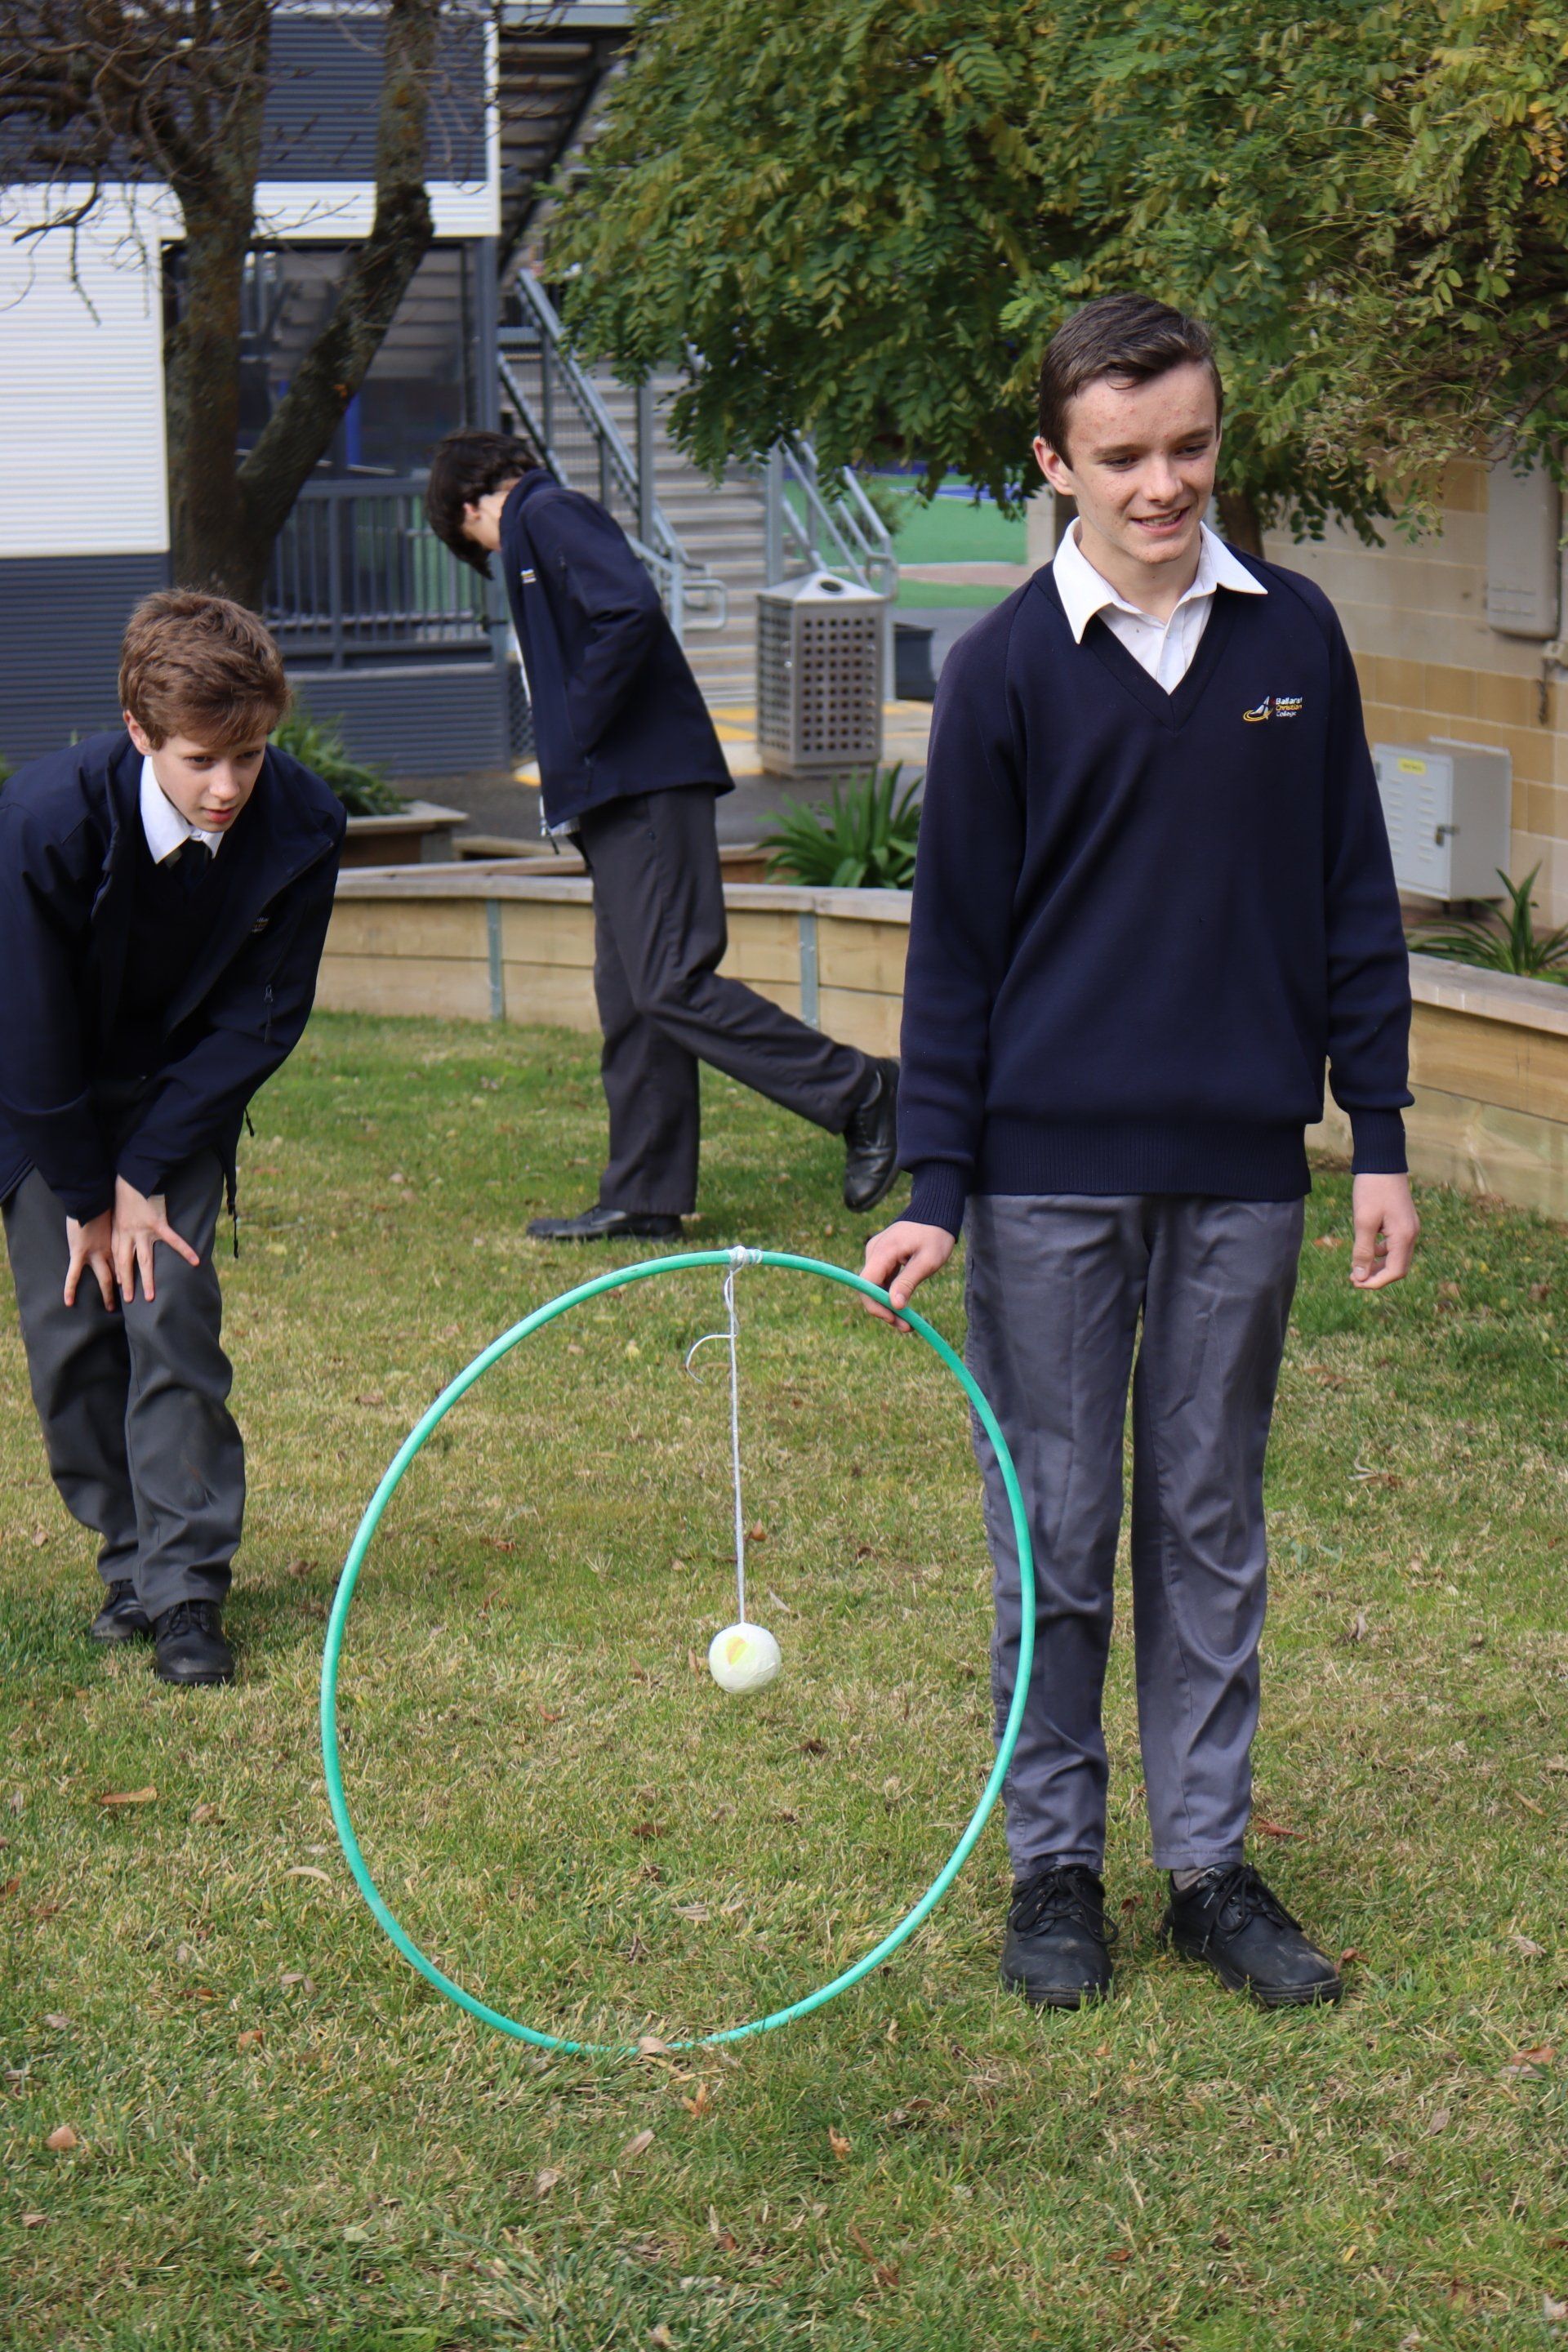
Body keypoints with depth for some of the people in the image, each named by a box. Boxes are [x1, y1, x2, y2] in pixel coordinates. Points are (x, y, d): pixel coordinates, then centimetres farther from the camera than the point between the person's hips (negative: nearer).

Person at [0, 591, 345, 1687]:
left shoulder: (301, 825, -24)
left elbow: (260, 1020, -14)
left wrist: (146, 1173, -16)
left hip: (183, 1091, 1)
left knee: (172, 1308, -10)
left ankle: (187, 1588, -6)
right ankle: (131, 1558, 14)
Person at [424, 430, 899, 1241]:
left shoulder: (545, 514, -5)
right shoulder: (537, 527, 24)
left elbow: (632, 610, -21)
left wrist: (575, 742, -15)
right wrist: (569, 776, 12)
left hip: (646, 784, -10)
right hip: (621, 796, 10)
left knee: (670, 983, -14)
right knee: (629, 998, 9)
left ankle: (860, 1093, -9)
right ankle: (644, 1197, 12)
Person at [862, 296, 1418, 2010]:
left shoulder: (1293, 636, 3)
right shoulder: (1005, 667, -3)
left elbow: (1353, 902, 9)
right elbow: (955, 942, 0)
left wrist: (1380, 1138, 6)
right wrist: (935, 1190, -4)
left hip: (1243, 1163, 2)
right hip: (1052, 1170, -2)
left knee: (1212, 1529, 10)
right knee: (1056, 1538, 5)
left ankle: (1212, 1863, 20)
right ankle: (1053, 1867, 17)